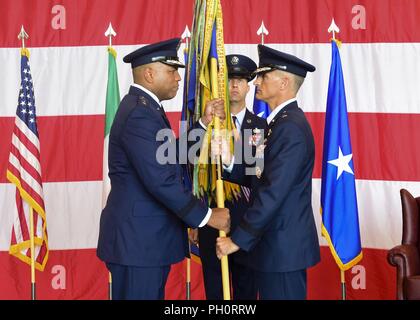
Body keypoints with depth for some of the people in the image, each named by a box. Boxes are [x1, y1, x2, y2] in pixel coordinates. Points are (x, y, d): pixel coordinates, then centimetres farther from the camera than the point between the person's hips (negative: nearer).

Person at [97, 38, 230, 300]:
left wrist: (204, 124, 5)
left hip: (148, 238, 10)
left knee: (152, 294, 17)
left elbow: (175, 158, 14)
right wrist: (206, 216, -17)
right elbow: (160, 180, -25)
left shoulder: (145, 107, 14)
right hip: (137, 240, -10)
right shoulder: (139, 113, -19)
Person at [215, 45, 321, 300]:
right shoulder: (280, 122, 12)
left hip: (284, 247, -9)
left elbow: (274, 192, -24)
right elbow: (259, 178, 10)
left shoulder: (291, 127, -19)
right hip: (277, 242, 9)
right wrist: (229, 162, -6)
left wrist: (238, 239, -19)